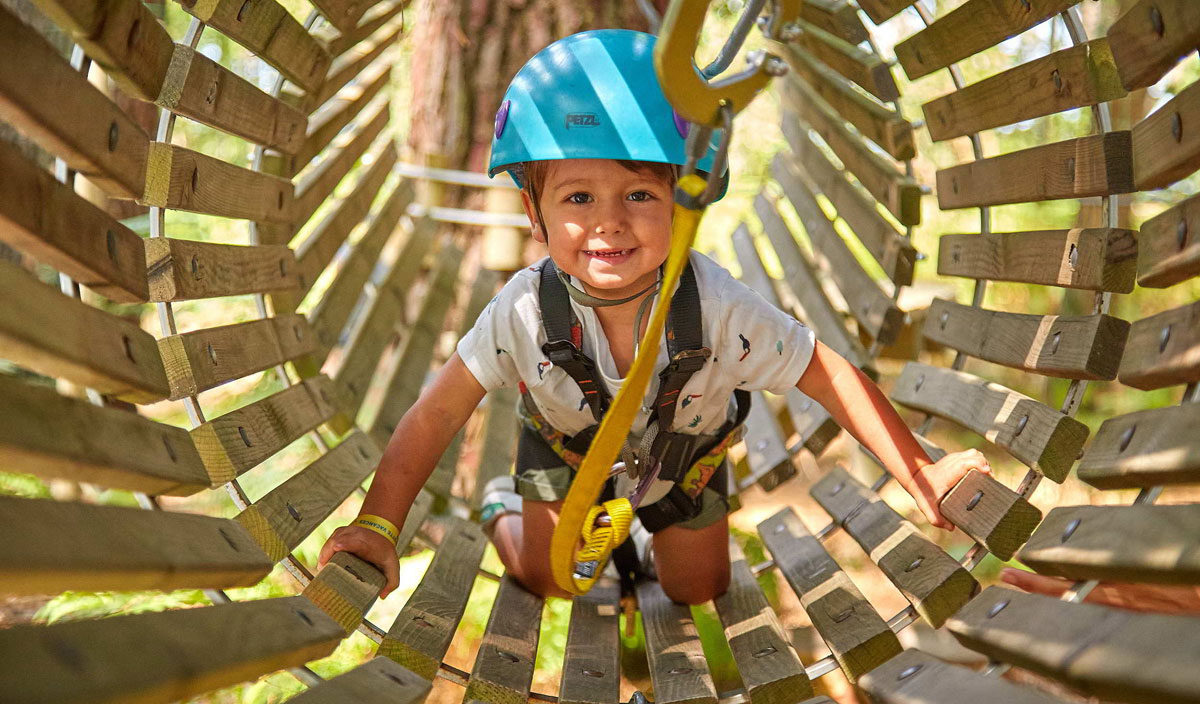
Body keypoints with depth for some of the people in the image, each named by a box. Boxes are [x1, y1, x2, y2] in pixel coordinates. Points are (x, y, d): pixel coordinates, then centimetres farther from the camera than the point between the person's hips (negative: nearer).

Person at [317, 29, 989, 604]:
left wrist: (922, 477, -28)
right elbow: (438, 412, -28)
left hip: (684, 454, 1)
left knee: (700, 591, 13)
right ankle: (504, 509, 38)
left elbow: (833, 379, -29)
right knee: (548, 582, 6)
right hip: (567, 452, -1)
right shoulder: (526, 310, -37)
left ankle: (650, 537, 47)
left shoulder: (718, 307, -39)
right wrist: (378, 524, -34)